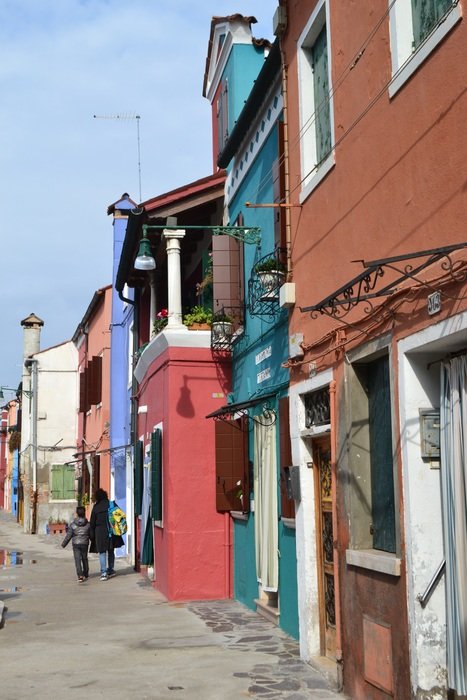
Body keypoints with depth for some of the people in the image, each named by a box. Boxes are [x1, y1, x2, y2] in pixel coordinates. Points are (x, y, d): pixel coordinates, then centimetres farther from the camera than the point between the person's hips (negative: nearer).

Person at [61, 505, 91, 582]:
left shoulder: (73, 525, -6)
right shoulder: (88, 524, -3)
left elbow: (68, 535, -3)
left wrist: (64, 544, 9)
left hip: (76, 544, -2)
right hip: (85, 544, 2)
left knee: (77, 560, -3)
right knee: (85, 559, 17)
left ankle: (80, 576, -16)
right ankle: (85, 574, 30)